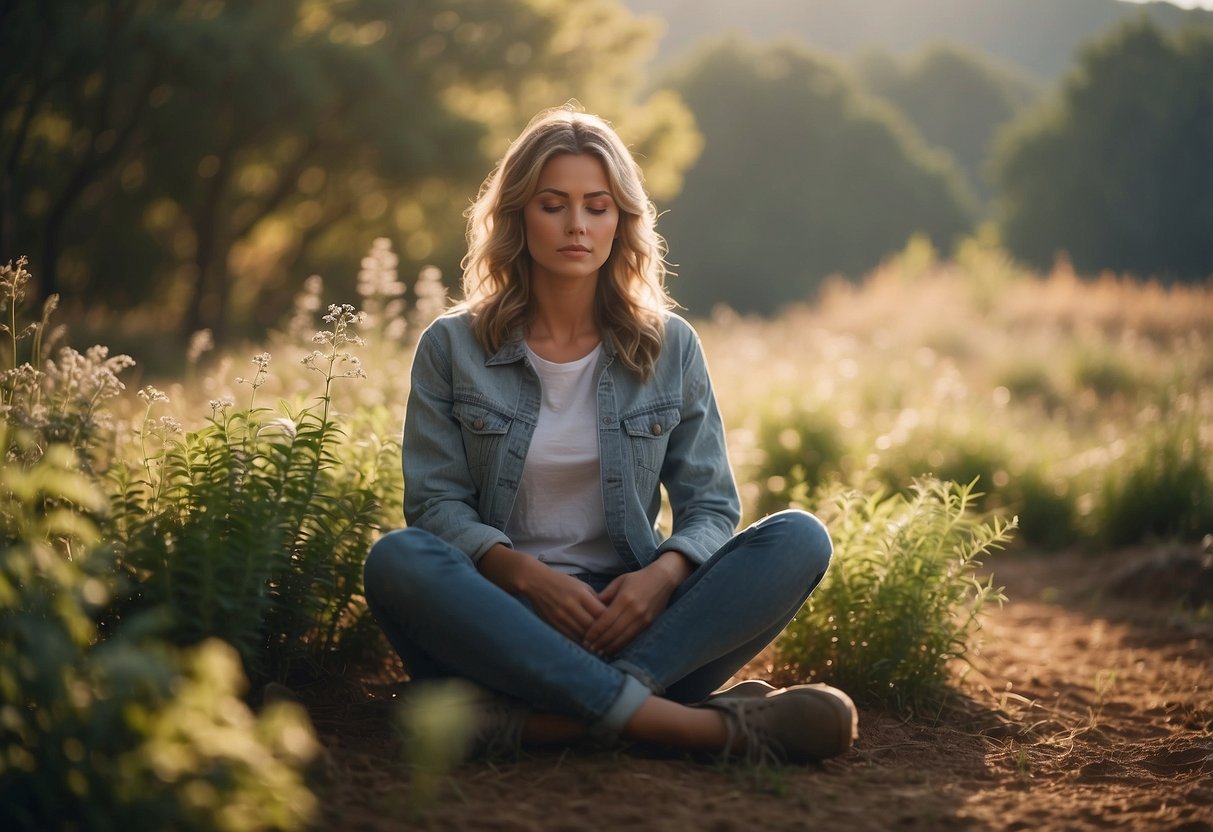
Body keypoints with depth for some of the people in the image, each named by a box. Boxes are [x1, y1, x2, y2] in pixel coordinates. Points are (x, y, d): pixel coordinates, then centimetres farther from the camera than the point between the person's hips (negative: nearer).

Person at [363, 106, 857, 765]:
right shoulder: (453, 348, 6)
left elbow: (711, 505, 7)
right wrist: (527, 574, -19)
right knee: (397, 560, -34)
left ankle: (544, 717, -38)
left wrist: (663, 574, -16)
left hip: (629, 617, 2)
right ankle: (702, 725, -39)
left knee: (799, 539, -21)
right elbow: (435, 501, -1)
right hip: (501, 615, -1)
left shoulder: (669, 348, 10)